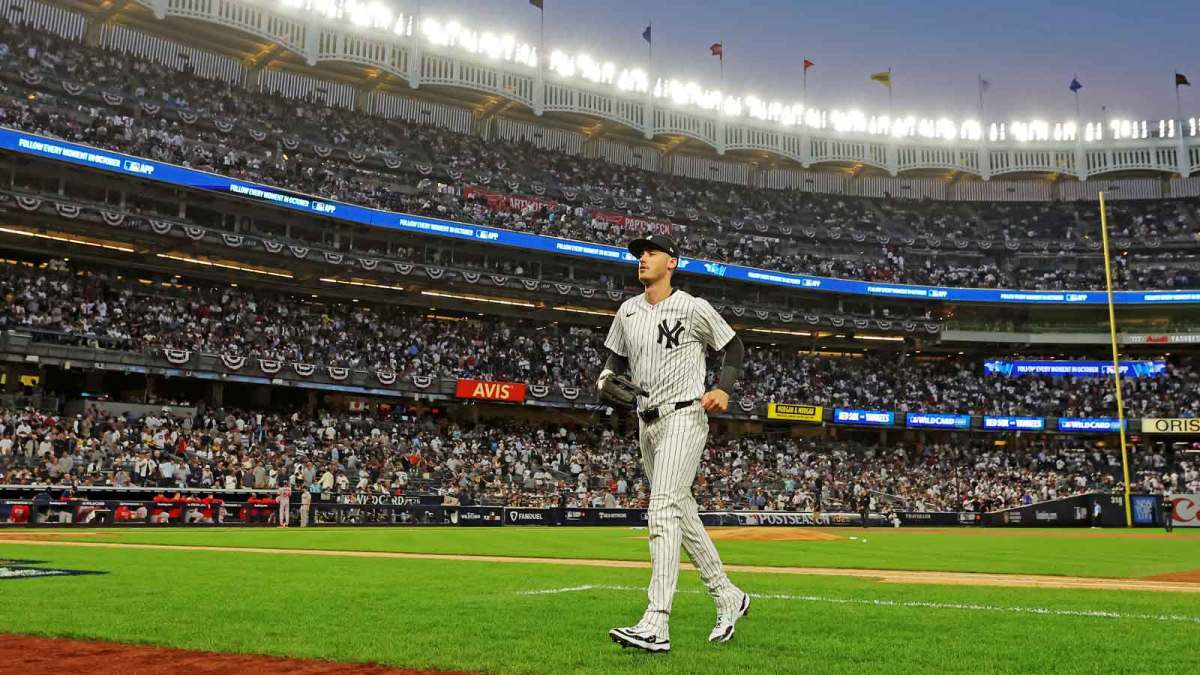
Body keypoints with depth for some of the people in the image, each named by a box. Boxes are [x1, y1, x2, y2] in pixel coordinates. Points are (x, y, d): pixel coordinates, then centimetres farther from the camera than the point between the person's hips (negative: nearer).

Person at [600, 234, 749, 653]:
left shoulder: (694, 308, -6)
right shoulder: (627, 311, 12)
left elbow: (733, 347, 2)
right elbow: (617, 357, 21)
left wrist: (723, 389, -13)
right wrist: (607, 376, -2)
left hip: (683, 417, -7)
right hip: (647, 424, 8)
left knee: (663, 511, -19)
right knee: (683, 515, 13)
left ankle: (656, 626, -24)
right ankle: (728, 598, 29)